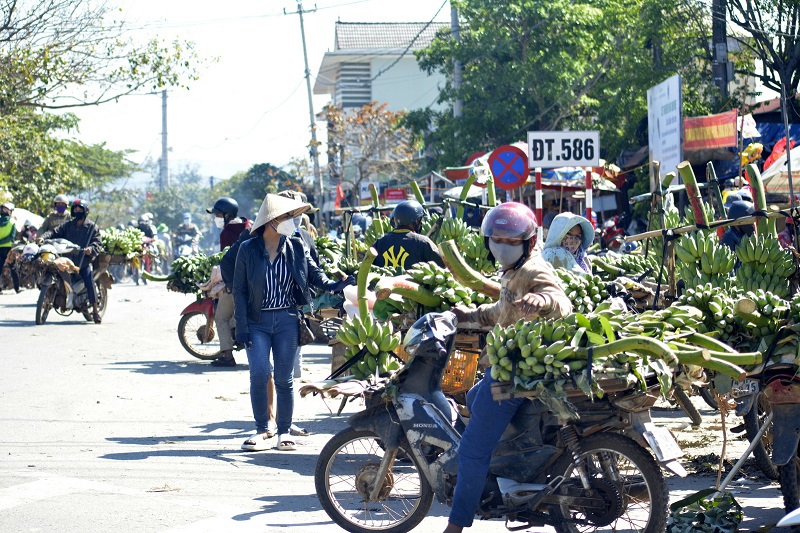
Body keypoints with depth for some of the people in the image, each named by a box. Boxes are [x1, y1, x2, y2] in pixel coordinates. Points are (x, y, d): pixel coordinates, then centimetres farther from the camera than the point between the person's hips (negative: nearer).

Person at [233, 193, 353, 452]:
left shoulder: (296, 247, 3)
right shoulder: (248, 249, -2)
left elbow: (313, 272, 7)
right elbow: (239, 290, 0)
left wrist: (333, 285, -15)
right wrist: (242, 328, -6)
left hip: (287, 320, 1)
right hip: (257, 321, -1)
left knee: (284, 378, 3)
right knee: (259, 373, -11)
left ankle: (284, 431, 14)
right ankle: (261, 429, 3)